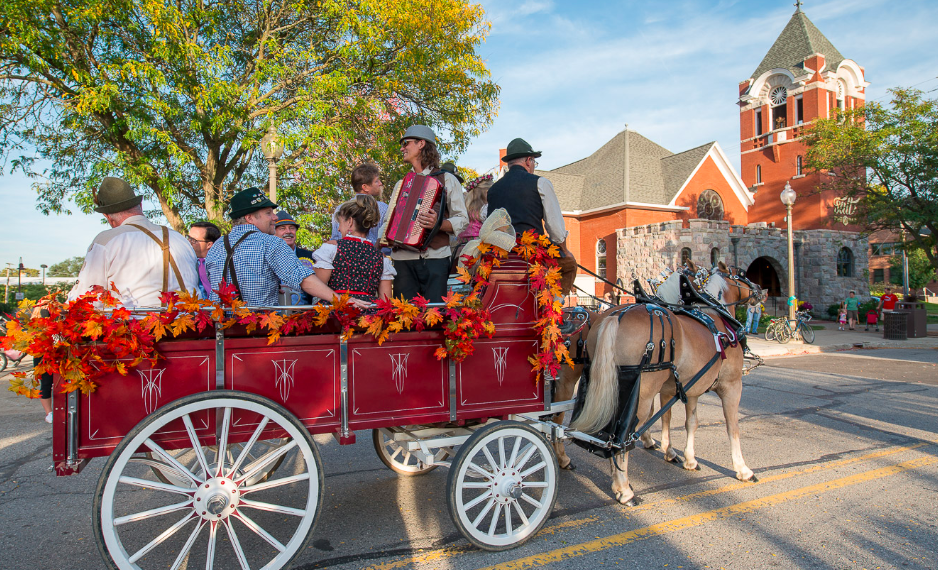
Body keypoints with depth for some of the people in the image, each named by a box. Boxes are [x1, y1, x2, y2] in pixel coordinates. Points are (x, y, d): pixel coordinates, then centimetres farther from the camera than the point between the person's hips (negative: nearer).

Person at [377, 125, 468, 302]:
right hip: (403, 259, 4)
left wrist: (438, 224, -19)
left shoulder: (447, 179, 8)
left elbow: (462, 220, 0)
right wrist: (381, 238, 3)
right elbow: (389, 220, 23)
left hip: (434, 257, -4)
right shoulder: (401, 184, 23)